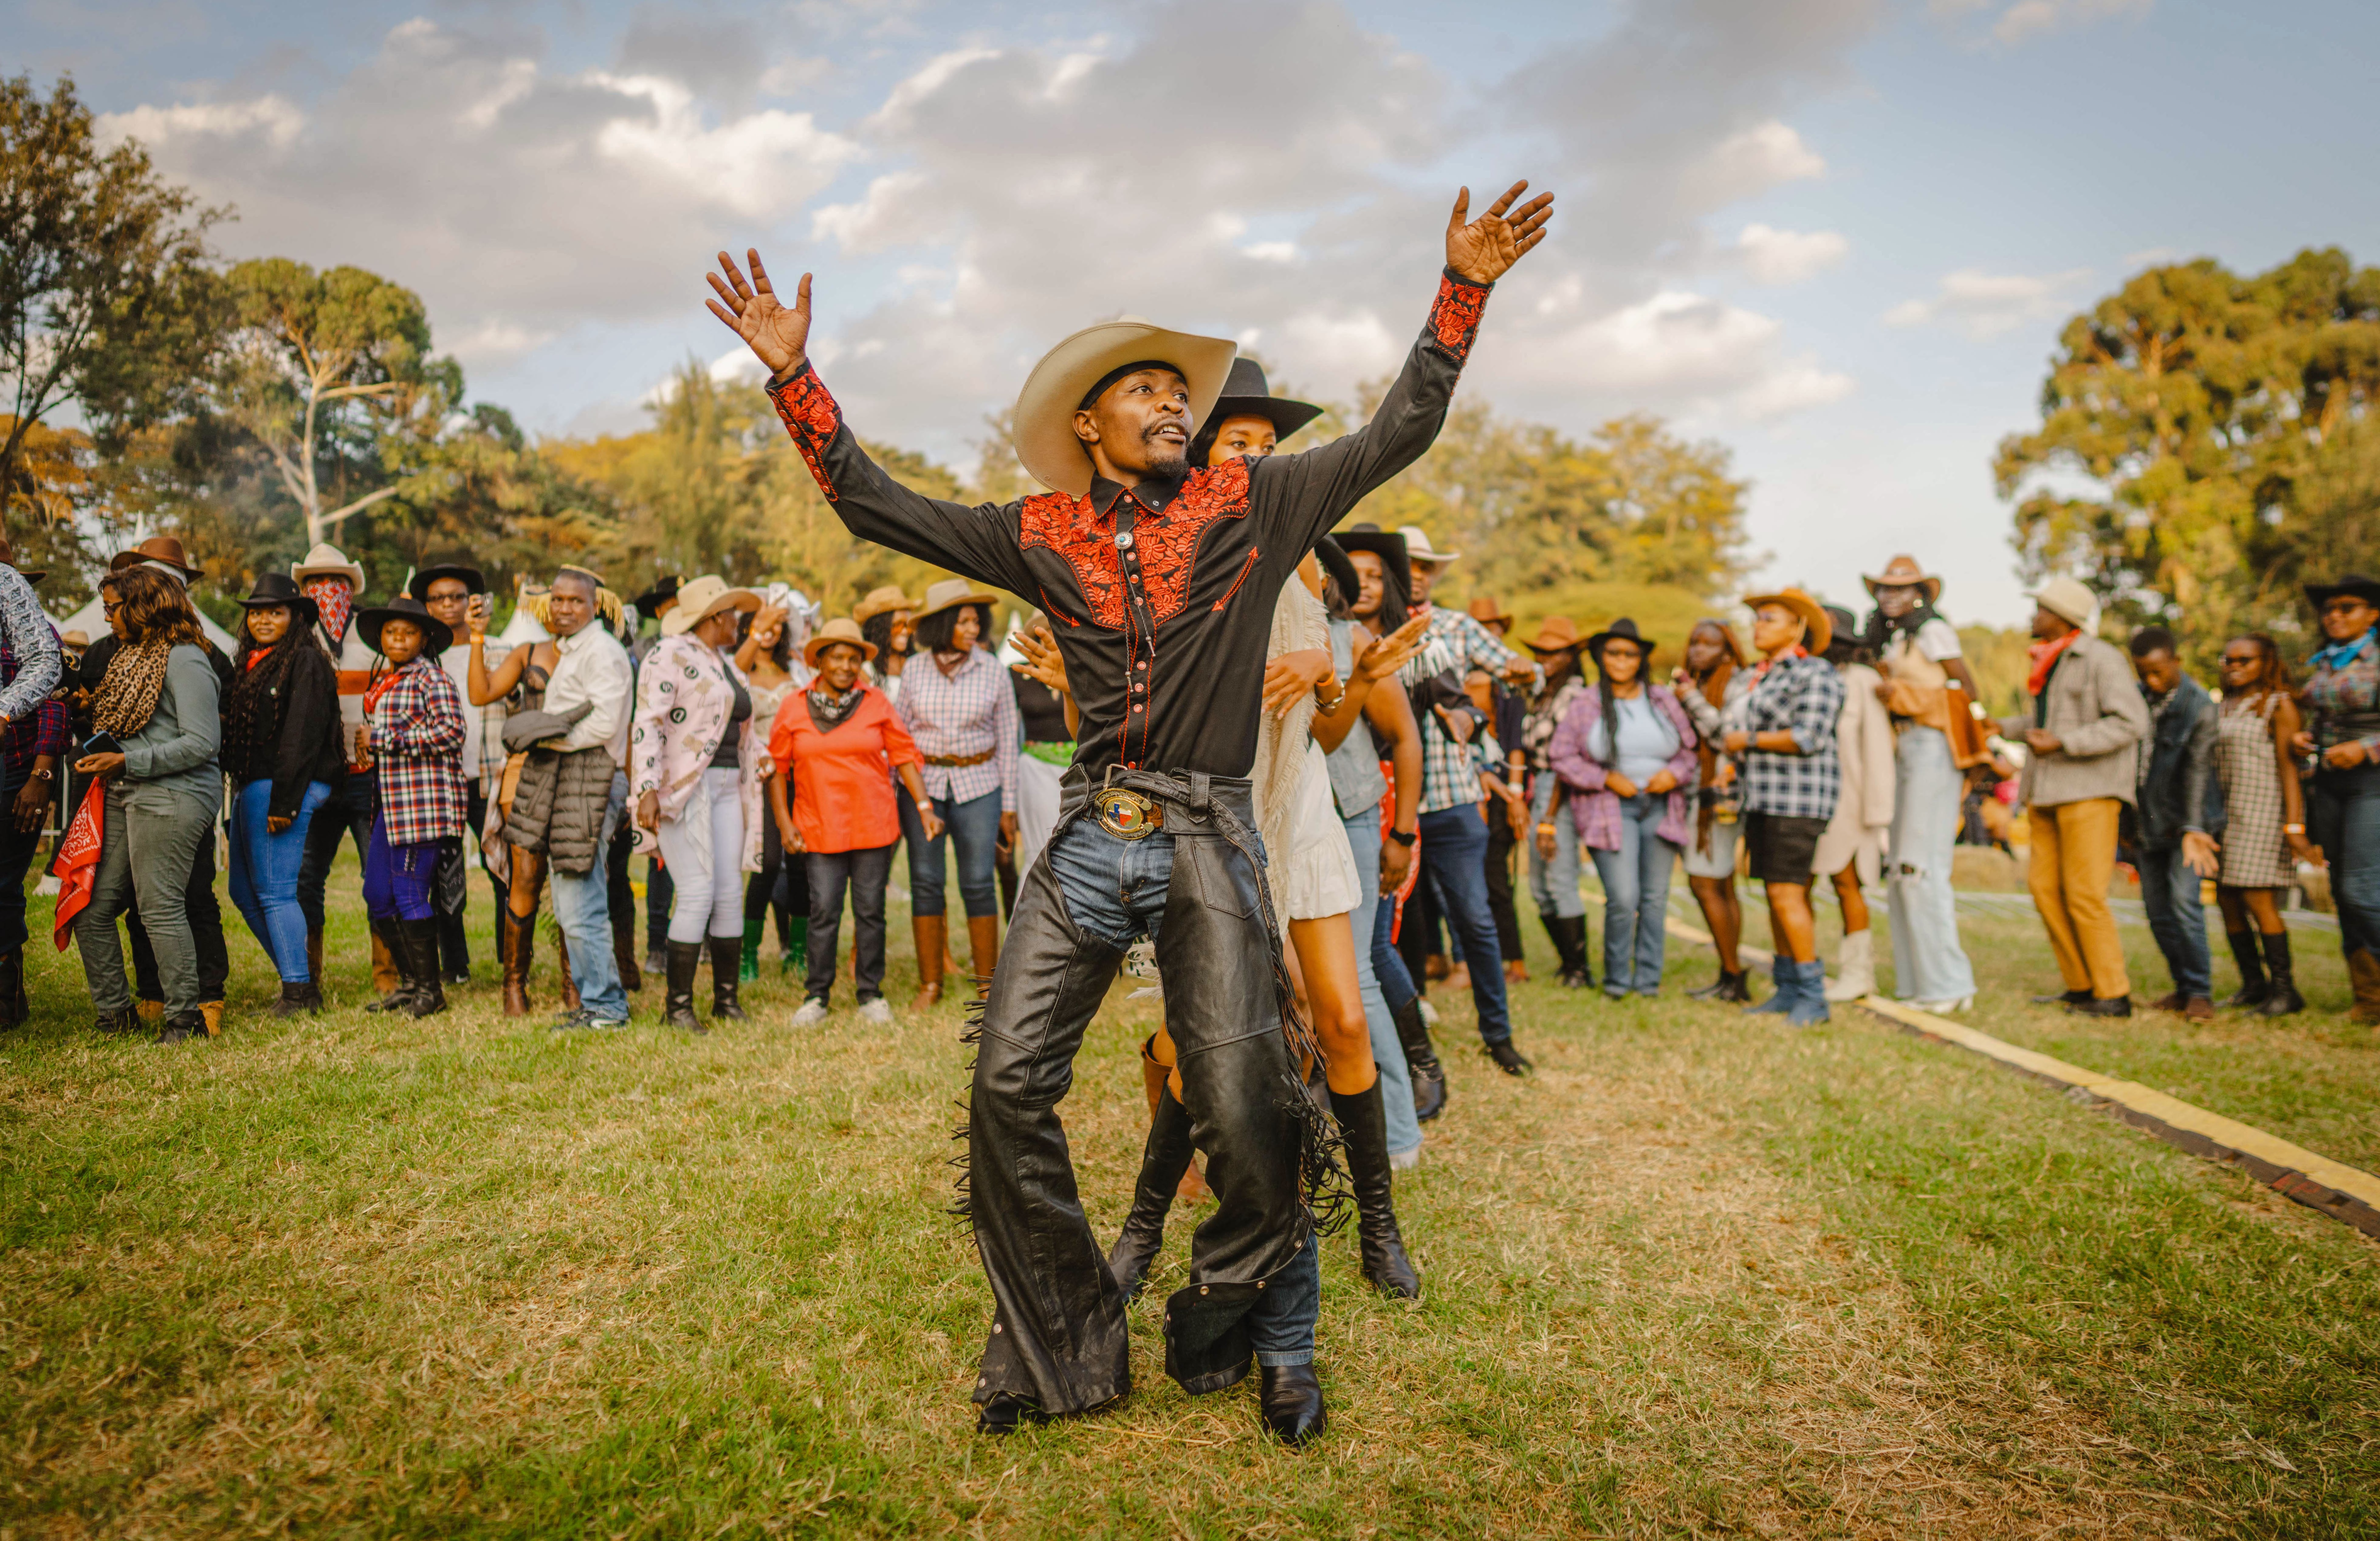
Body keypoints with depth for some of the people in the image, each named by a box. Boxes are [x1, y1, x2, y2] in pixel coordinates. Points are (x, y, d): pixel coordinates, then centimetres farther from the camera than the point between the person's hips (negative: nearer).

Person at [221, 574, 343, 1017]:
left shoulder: (306, 661, -8)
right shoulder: (250, 664, 20)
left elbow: (302, 736, -15)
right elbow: (234, 732, 21)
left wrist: (284, 801, -20)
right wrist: (240, 793, 11)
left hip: (283, 789, -10)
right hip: (250, 789, 10)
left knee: (274, 891, -9)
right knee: (244, 893, 12)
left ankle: (298, 994, -3)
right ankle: (303, 982, 18)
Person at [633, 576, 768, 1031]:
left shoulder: (726, 661, 20)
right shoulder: (669, 654, -6)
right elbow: (648, 724, -15)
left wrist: (762, 757, 10)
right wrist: (647, 790, -23)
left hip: (727, 786, 8)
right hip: (684, 785, -8)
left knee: (730, 892, 5)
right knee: (698, 894, -12)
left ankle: (727, 1000, 16)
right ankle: (677, 1005, 0)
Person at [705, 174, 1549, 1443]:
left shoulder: (1248, 505, 7)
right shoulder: (1044, 533, 11)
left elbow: (1397, 433, 8)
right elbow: (878, 507, 13)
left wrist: (1462, 290, 2)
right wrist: (793, 375, 8)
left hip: (1210, 840, -2)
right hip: (1090, 837, 2)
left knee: (1245, 1116, -5)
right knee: (1007, 1087, -3)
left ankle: (1274, 1341, 21)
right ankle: (1062, 1348, 15)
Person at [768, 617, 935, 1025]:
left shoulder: (876, 704, 4)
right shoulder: (793, 709, 3)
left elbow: (904, 755, 4)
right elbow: (777, 768, 7)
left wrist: (925, 807, -4)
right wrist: (784, 822, -1)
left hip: (873, 825, 1)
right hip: (819, 828, 0)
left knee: (871, 911, 4)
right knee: (823, 911, -2)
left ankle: (870, 994, 15)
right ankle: (817, 995, 11)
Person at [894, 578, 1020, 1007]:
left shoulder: (992, 670, 0)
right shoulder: (915, 671, 3)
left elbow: (1007, 738, 4)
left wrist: (1008, 805, 2)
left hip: (977, 785, -1)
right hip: (923, 783, 1)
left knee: (979, 883, -2)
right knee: (925, 882, 3)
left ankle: (987, 983, 9)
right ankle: (930, 983, 13)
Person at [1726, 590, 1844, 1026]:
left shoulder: (1815, 675, -10)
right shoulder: (1759, 677, 17)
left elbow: (1809, 738, -20)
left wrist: (1749, 740, -13)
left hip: (1797, 798, -9)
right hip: (1764, 798, 9)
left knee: (1787, 894, -12)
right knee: (1776, 895, 9)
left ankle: (1813, 997, -5)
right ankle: (1787, 990, 15)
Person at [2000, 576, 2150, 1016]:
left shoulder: (2102, 660, -8)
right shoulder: (2052, 661, 18)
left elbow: (2131, 723, -17)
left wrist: (2062, 743, -21)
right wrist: (2004, 727, 30)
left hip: (2089, 790, -9)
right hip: (2048, 791, 9)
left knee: (2084, 895, -10)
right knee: (2045, 887, 4)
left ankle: (2114, 995, -2)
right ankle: (2081, 987, 12)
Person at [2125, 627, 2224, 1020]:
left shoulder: (2201, 707, -11)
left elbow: (2198, 770, -16)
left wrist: (2193, 829, -24)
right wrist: (2124, 822, 13)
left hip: (2183, 821, -5)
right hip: (2146, 823, 5)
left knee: (2184, 901, -14)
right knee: (2157, 910, 7)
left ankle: (2200, 991, -3)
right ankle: (2184, 987, 18)